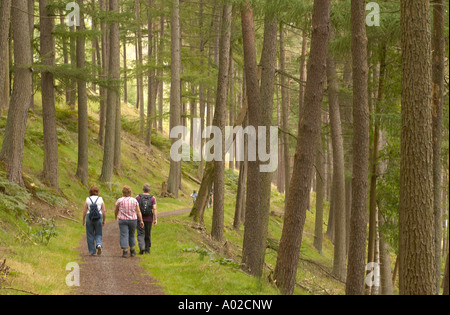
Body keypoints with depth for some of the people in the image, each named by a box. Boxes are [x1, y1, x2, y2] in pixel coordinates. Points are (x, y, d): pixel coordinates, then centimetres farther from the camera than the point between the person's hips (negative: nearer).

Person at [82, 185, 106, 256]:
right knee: (98, 235, 11)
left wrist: (83, 220, 8)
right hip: (98, 218, 0)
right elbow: (104, 211, -2)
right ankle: (99, 245, -18)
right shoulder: (100, 199, 0)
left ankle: (92, 251, 10)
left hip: (89, 218, 0)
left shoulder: (87, 200, -2)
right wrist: (104, 221, 8)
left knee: (90, 235, 10)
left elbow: (84, 211, -2)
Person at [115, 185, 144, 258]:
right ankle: (132, 251, 24)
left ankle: (125, 251, -13)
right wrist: (141, 221, 1)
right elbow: (138, 211, -2)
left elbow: (116, 211, 8)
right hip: (133, 220, 2)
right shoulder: (134, 200, 0)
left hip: (122, 220, -2)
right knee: (132, 235, 17)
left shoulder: (120, 200, -4)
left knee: (124, 235, -3)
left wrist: (116, 217, 27)